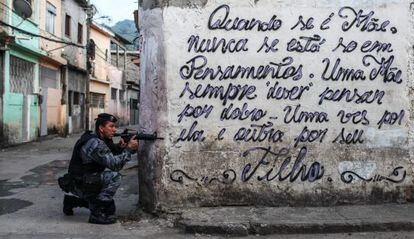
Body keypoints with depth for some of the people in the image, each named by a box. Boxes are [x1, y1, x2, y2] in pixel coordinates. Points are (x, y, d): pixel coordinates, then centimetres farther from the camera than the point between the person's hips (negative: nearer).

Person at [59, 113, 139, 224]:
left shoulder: (102, 140, 5)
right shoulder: (95, 143, -25)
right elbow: (114, 164, -30)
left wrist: (120, 147, -12)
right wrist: (129, 148, -22)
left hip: (85, 181, 10)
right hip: (79, 184, -10)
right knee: (114, 176, -25)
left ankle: (72, 201, 28)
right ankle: (98, 214, -14)